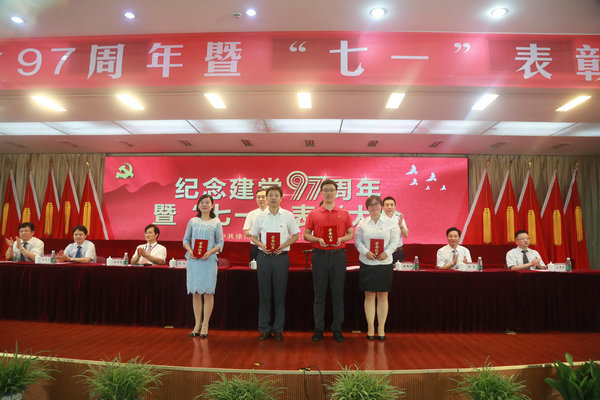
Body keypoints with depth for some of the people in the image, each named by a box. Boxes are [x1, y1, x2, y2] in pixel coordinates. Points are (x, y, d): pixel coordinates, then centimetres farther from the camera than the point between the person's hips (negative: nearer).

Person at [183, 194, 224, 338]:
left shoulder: (216, 222, 6)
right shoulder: (192, 221, 11)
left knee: (208, 292, -1)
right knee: (195, 292, 5)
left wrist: (210, 252, -13)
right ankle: (197, 324, 14)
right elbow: (186, 239, 13)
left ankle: (205, 325, 7)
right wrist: (189, 250, -7)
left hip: (209, 260, -2)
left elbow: (220, 243, 4)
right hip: (193, 260, 2)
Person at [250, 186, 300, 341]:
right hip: (264, 257, 1)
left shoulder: (288, 215, 2)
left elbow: (296, 235, 7)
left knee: (279, 294, 4)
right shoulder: (260, 216, 6)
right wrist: (262, 245, -7)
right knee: (264, 293, 5)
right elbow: (253, 236, 12)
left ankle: (278, 329, 15)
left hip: (281, 257, -1)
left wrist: (283, 245, -9)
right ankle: (265, 329, 15)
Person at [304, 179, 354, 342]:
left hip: (338, 255, 1)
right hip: (320, 255, 0)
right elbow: (306, 235, 7)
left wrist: (341, 239, -10)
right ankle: (318, 329, 14)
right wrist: (318, 239, -12)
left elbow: (351, 234, 10)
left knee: (338, 294, 5)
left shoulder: (344, 214, 7)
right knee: (319, 294, 4)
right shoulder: (313, 214, 5)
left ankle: (337, 329, 16)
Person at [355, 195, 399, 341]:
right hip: (367, 263, 0)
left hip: (385, 263, 0)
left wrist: (386, 253, -14)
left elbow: (395, 240, 0)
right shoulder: (362, 223, 6)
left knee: (383, 296, 4)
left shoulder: (391, 223, 4)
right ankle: (370, 328, 13)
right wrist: (366, 252, -13)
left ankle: (381, 328, 14)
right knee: (369, 296, 4)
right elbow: (358, 240, 3)